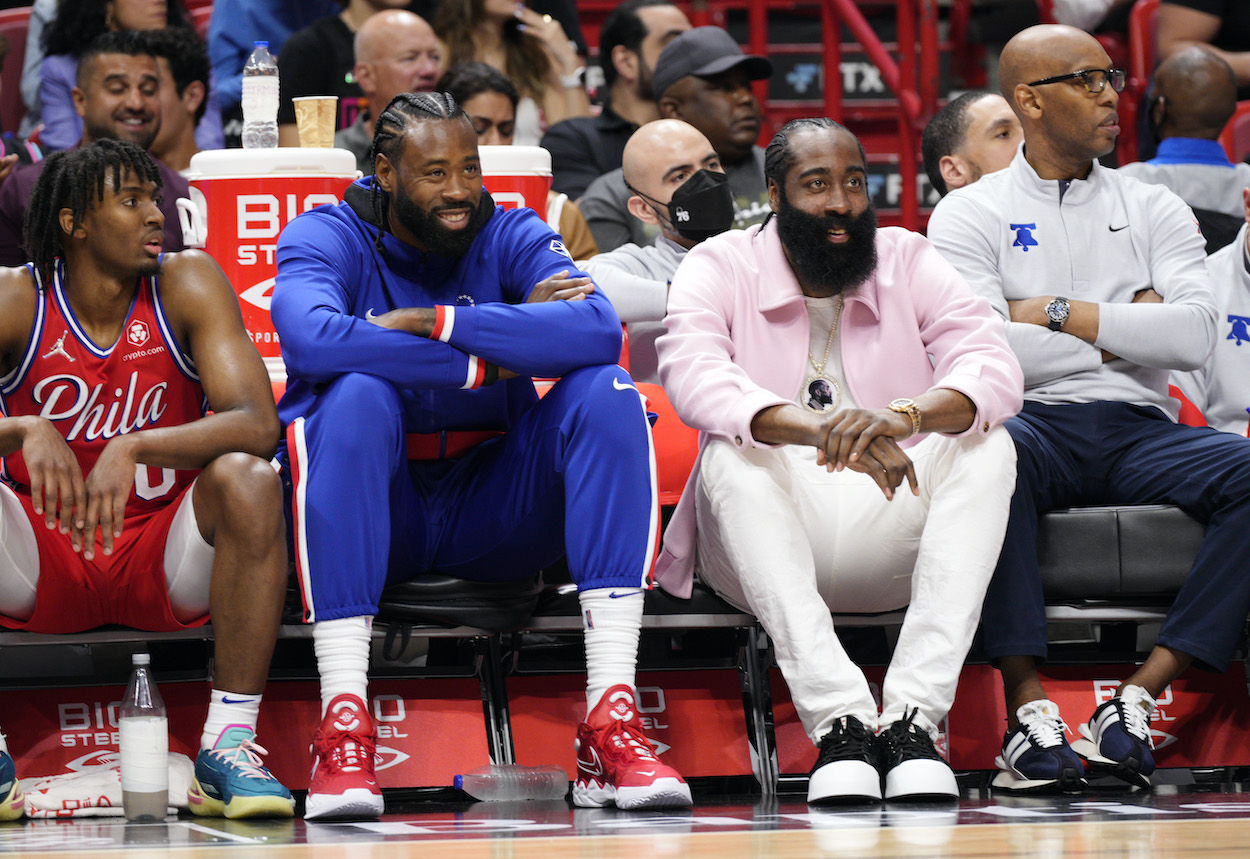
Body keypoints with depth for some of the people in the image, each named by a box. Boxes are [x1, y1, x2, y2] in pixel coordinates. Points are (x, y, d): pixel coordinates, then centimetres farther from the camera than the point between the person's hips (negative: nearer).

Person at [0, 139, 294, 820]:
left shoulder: (187, 284, -7)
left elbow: (257, 424, -20)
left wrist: (135, 448, -35)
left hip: (165, 564, 0)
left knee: (248, 479, -30)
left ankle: (230, 745, -26)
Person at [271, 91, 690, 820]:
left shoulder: (513, 236, 1)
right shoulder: (327, 237, -5)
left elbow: (599, 330, -20)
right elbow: (312, 338, -29)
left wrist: (430, 323, -25)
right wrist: (485, 359, -23)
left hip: (492, 509, 3)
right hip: (373, 515, -3)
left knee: (607, 393, -21)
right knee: (355, 394, -33)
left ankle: (611, 720, -30)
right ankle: (343, 727, -39)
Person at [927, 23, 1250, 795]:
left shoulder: (1155, 210, 19)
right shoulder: (971, 215, 10)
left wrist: (1062, 314, -3)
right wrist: (1123, 329, 1)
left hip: (1140, 428, 3)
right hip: (1035, 423, -3)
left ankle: (1142, 695, -30)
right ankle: (1028, 703, -38)